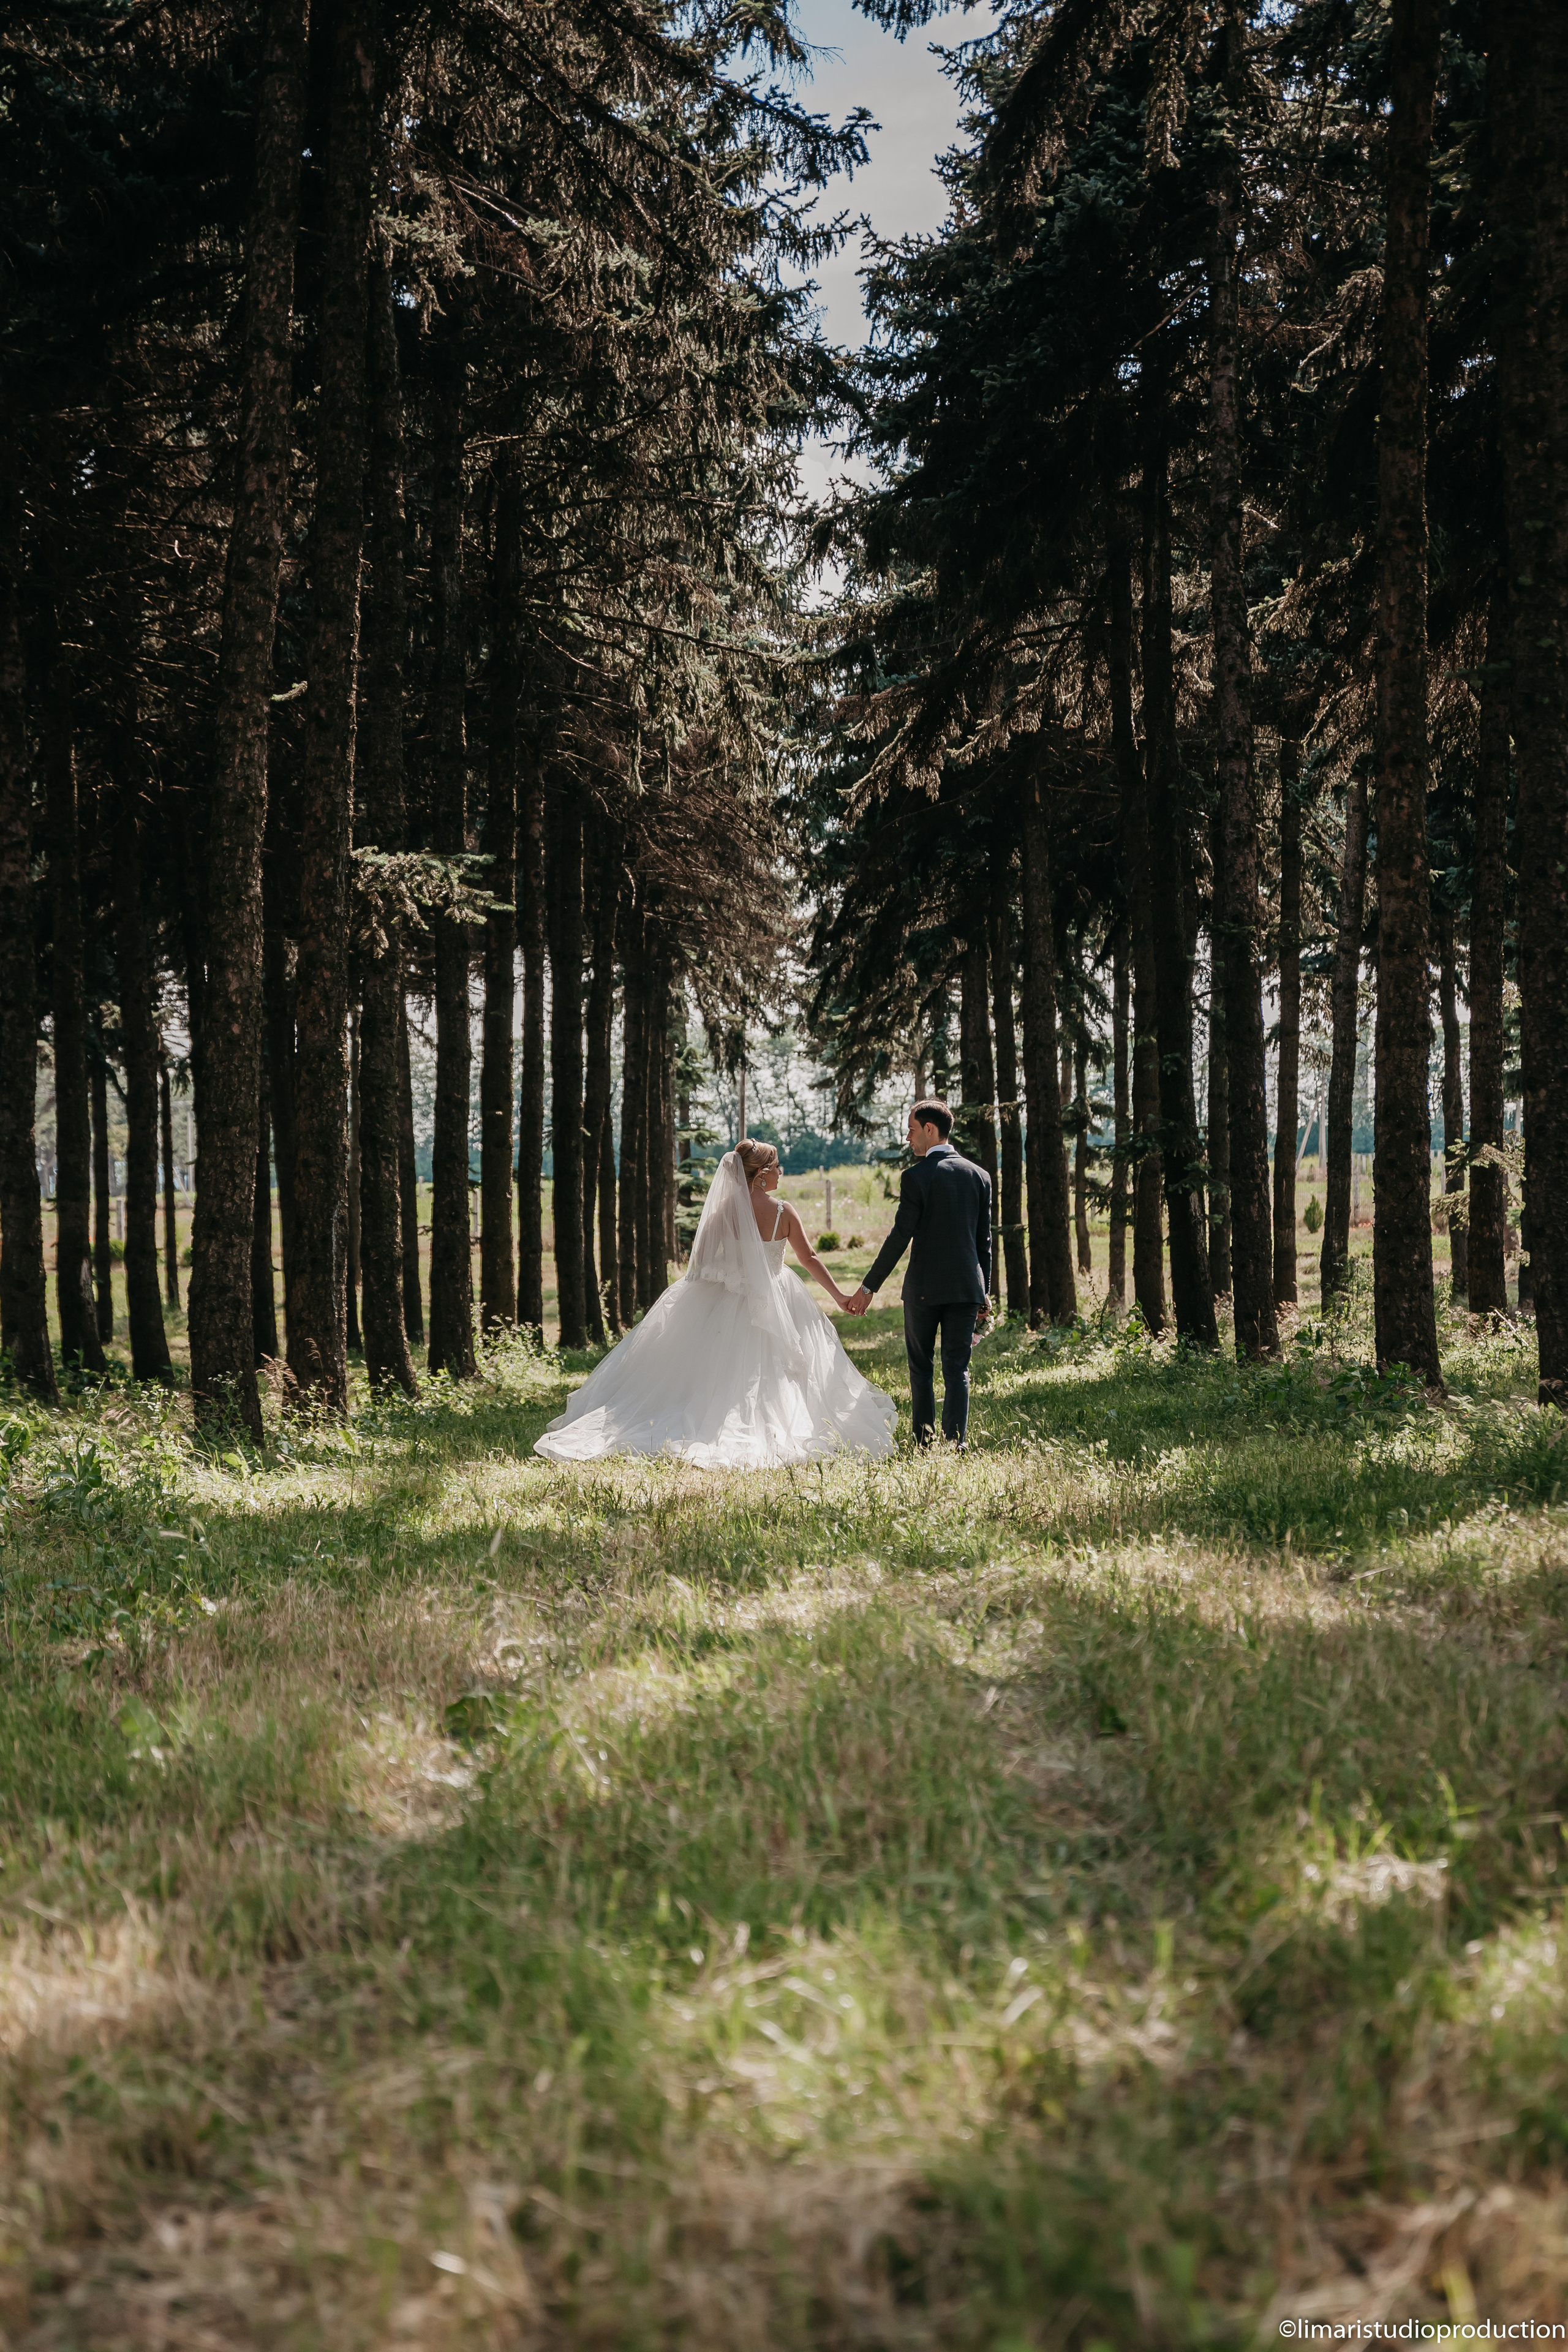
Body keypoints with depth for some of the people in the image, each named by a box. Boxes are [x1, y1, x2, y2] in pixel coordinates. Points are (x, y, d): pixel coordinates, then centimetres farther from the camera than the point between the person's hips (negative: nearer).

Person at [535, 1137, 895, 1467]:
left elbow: (698, 1261, -5)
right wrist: (839, 1296, 9)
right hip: (774, 1306, -2)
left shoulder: (723, 1211, -9)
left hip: (724, 1304, 2)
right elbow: (809, 1258, -2)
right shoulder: (783, 1212, -11)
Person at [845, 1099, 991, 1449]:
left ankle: (924, 1442, 11)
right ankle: (956, 1444, -1)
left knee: (921, 1367, 11)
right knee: (957, 1370, 6)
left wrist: (869, 1287, -4)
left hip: (924, 1288, -3)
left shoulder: (917, 1177, -10)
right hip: (967, 1287, 3)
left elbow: (900, 1238, -11)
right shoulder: (979, 1176, 5)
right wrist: (984, 1292, 16)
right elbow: (984, 1240, 9)